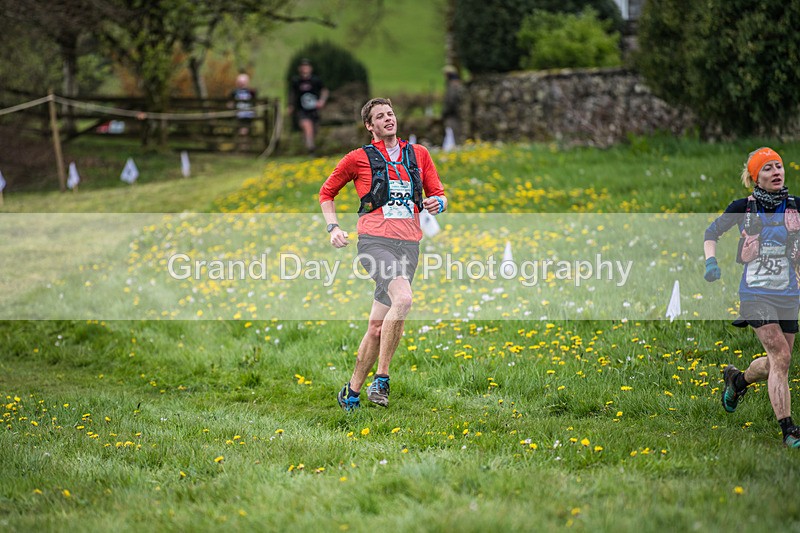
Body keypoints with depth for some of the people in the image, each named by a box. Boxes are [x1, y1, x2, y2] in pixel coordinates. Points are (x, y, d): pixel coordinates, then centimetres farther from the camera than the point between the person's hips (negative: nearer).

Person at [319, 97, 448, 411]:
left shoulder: (419, 154, 17)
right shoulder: (359, 158, 8)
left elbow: (439, 194, 21)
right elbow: (327, 192, 19)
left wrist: (437, 203, -3)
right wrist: (333, 228, 5)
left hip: (409, 245, 4)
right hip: (375, 241, -4)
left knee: (378, 326, 2)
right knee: (403, 298, -30)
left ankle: (352, 392, 15)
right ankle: (381, 379, -23)